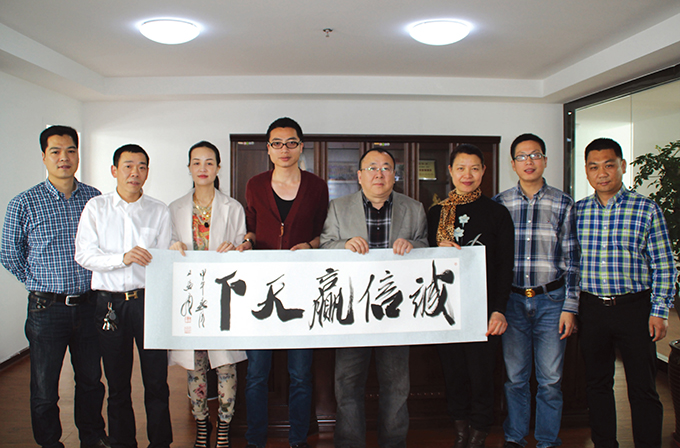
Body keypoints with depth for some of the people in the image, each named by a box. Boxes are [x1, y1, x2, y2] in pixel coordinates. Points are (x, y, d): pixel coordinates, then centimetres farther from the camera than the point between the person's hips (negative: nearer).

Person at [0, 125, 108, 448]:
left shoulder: (95, 198, 3)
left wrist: (94, 283, 8)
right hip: (47, 308, -2)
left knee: (91, 379, 16)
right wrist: (42, 284, 3)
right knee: (44, 388, 10)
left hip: (89, 305, 2)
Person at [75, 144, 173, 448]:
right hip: (109, 301, 1)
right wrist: (124, 257, -16)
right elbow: (84, 255, -3)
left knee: (156, 381, 2)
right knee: (117, 384, 12)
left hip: (148, 300, 0)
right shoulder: (96, 208, 6)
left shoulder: (159, 211, 7)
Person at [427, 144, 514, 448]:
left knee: (481, 374, 0)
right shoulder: (435, 213, 9)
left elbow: (505, 267, -2)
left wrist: (499, 310, -11)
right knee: (453, 373, 9)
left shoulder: (497, 213, 1)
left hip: (483, 307, -3)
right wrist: (439, 251, -9)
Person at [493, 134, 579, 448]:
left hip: (551, 300, 0)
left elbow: (571, 259, 3)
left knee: (551, 380, 6)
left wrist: (570, 307, -2)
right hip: (512, 301, 1)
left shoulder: (562, 204, 3)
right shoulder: (499, 204, 4)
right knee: (515, 377, 9)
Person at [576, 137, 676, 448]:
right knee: (596, 384, 13)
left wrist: (659, 311, -6)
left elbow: (664, 266, -1)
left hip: (635, 307, -2)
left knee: (643, 388, 5)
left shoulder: (647, 210, -3)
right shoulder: (577, 212, 4)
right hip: (591, 308, 3)